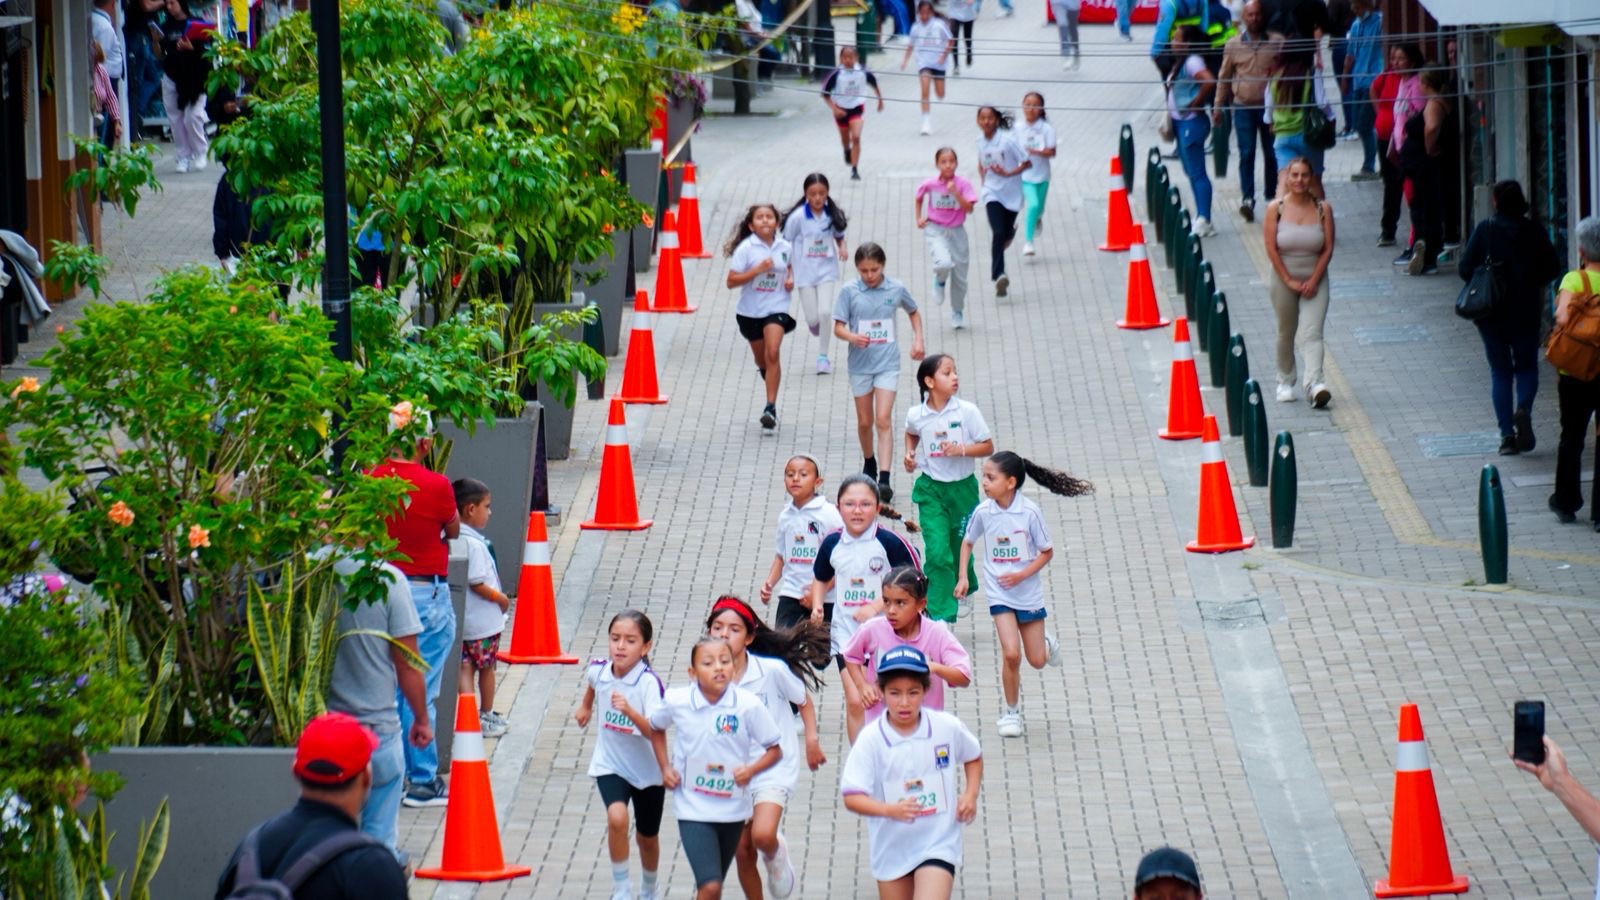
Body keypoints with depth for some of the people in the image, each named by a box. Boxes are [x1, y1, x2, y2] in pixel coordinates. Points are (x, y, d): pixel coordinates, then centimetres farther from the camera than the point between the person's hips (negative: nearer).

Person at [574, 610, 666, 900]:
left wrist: (630, 712, -49)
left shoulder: (649, 683, -25)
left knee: (647, 838, 16)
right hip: (610, 765, 2)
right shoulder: (598, 670, -11)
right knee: (617, 818, -26)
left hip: (647, 770, -2)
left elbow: (654, 732, -34)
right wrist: (585, 706, 30)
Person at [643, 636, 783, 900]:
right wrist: (665, 767, 3)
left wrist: (751, 770, -21)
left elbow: (774, 750, -3)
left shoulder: (749, 705, -14)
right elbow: (655, 728, 14)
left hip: (732, 807, 2)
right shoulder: (676, 701, -10)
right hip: (693, 808, -2)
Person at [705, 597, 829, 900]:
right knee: (742, 853, 6)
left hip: (776, 766, -4)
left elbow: (804, 702, 4)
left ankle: (776, 855, 12)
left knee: (763, 835, -25)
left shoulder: (772, 670, -14)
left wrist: (811, 740, -1)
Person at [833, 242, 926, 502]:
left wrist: (918, 339, 9)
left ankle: (884, 479, -17)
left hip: (888, 363, -1)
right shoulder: (849, 291, -5)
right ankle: (868, 463, 39)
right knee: (865, 422, 12)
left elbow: (913, 312, 19)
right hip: (860, 363, 1)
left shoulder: (896, 289, -1)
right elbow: (838, 327, -5)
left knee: (883, 420, -12)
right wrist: (852, 337, -26)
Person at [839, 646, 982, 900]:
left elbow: (973, 757, 16)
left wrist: (971, 795, -1)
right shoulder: (871, 741, -13)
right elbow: (852, 797, -19)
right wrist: (890, 810, -36)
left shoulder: (948, 727, -7)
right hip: (891, 848, 1)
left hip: (938, 844, -1)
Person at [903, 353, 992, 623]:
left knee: (960, 549, 15)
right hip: (931, 489, 0)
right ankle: (940, 615, -8)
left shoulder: (967, 411, -10)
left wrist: (961, 450, -20)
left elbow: (988, 447, -5)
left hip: (962, 488, 0)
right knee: (938, 553, -11)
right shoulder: (916, 415, -5)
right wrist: (910, 453, 2)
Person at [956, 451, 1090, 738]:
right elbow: (968, 542, 11)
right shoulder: (983, 512, -8)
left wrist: (1021, 575, -18)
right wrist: (962, 577, 1)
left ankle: (1047, 643, 43)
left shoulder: (1030, 512, -15)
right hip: (999, 594, 0)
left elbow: (1047, 552, -6)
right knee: (1011, 653, -15)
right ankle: (1011, 711, 3)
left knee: (1037, 660, 6)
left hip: (1028, 592, 0)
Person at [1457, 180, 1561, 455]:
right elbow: (1553, 269, -3)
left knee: (1500, 371, 9)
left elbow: (1465, 269, -9)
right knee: (1526, 366, 15)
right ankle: (1523, 410, -13)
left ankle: (1507, 434, 2)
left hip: (1492, 314, 0)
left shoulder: (1485, 230, -8)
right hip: (1526, 311, 0)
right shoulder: (1533, 231, -6)